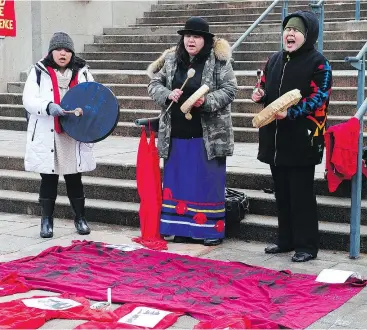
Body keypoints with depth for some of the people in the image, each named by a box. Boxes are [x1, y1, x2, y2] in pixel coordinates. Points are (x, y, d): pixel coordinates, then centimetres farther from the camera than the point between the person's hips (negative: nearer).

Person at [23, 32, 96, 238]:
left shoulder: (82, 71, 6)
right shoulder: (39, 72, -1)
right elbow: (29, 100, -8)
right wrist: (48, 107, -27)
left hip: (74, 136, 1)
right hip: (46, 137, -1)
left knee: (74, 179, 9)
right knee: (48, 179, 7)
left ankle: (80, 218, 24)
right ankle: (47, 220, 20)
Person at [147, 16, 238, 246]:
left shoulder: (218, 61, -6)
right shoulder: (171, 60, 6)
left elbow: (230, 90, -8)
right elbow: (154, 84, 9)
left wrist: (207, 100, -24)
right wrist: (168, 94, -12)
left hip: (208, 135, -4)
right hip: (177, 133, 4)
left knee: (209, 182, 2)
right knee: (179, 181, 9)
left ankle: (213, 229, 12)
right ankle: (183, 228, 20)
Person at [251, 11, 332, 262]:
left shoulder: (318, 63, -8)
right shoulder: (274, 60, 13)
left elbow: (318, 99, -14)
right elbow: (265, 89, 24)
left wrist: (291, 113, -25)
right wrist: (260, 95, 0)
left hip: (302, 140, -7)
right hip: (275, 139, 7)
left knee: (301, 194, -2)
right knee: (282, 193, 14)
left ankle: (307, 245, 8)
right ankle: (286, 240, 25)